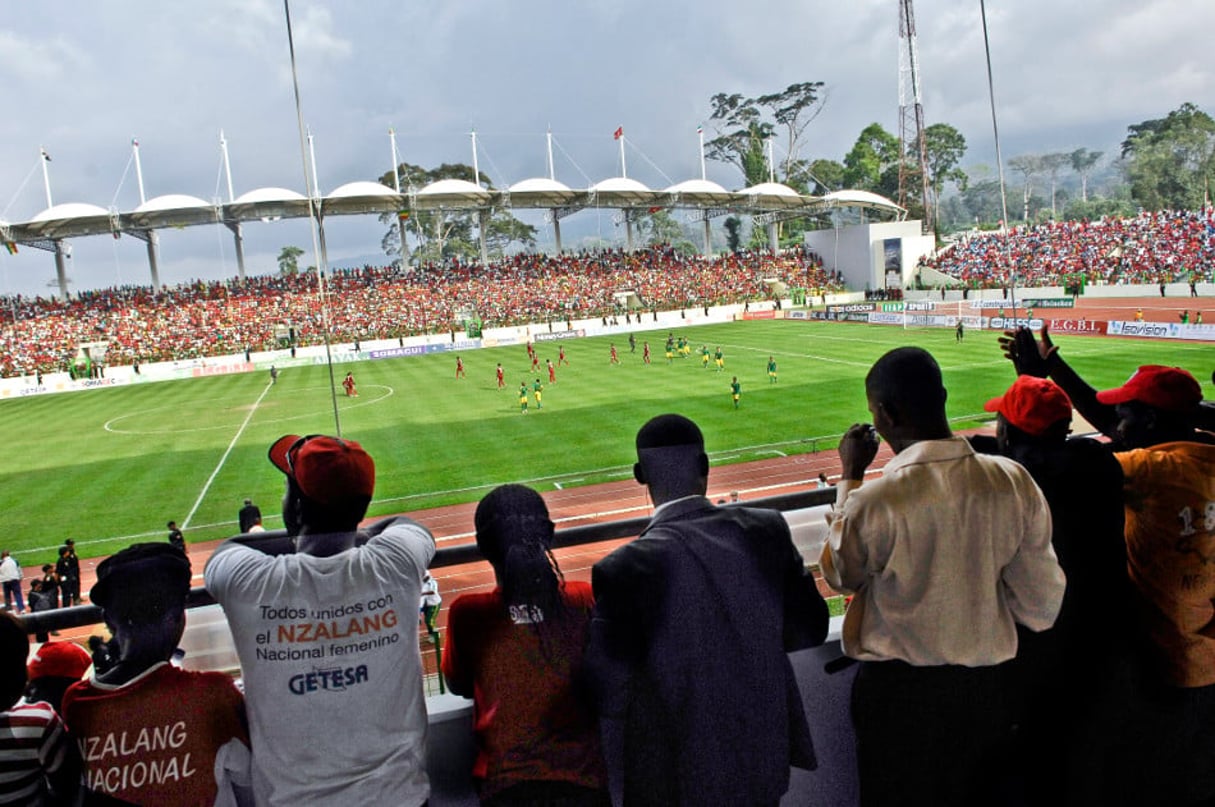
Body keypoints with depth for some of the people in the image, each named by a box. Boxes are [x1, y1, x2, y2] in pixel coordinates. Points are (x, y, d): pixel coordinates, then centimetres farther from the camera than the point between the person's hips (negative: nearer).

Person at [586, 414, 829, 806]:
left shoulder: (626, 567, -24)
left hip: (680, 775, -3)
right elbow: (810, 628, -2)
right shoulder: (766, 530, -13)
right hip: (765, 757, 4)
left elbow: (608, 694, -19)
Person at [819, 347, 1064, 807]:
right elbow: (1042, 610, -4)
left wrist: (850, 476, 3)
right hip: (984, 688, 4)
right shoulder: (1015, 483, -11)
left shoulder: (873, 502, -24)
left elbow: (839, 576, -1)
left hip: (898, 693, -3)